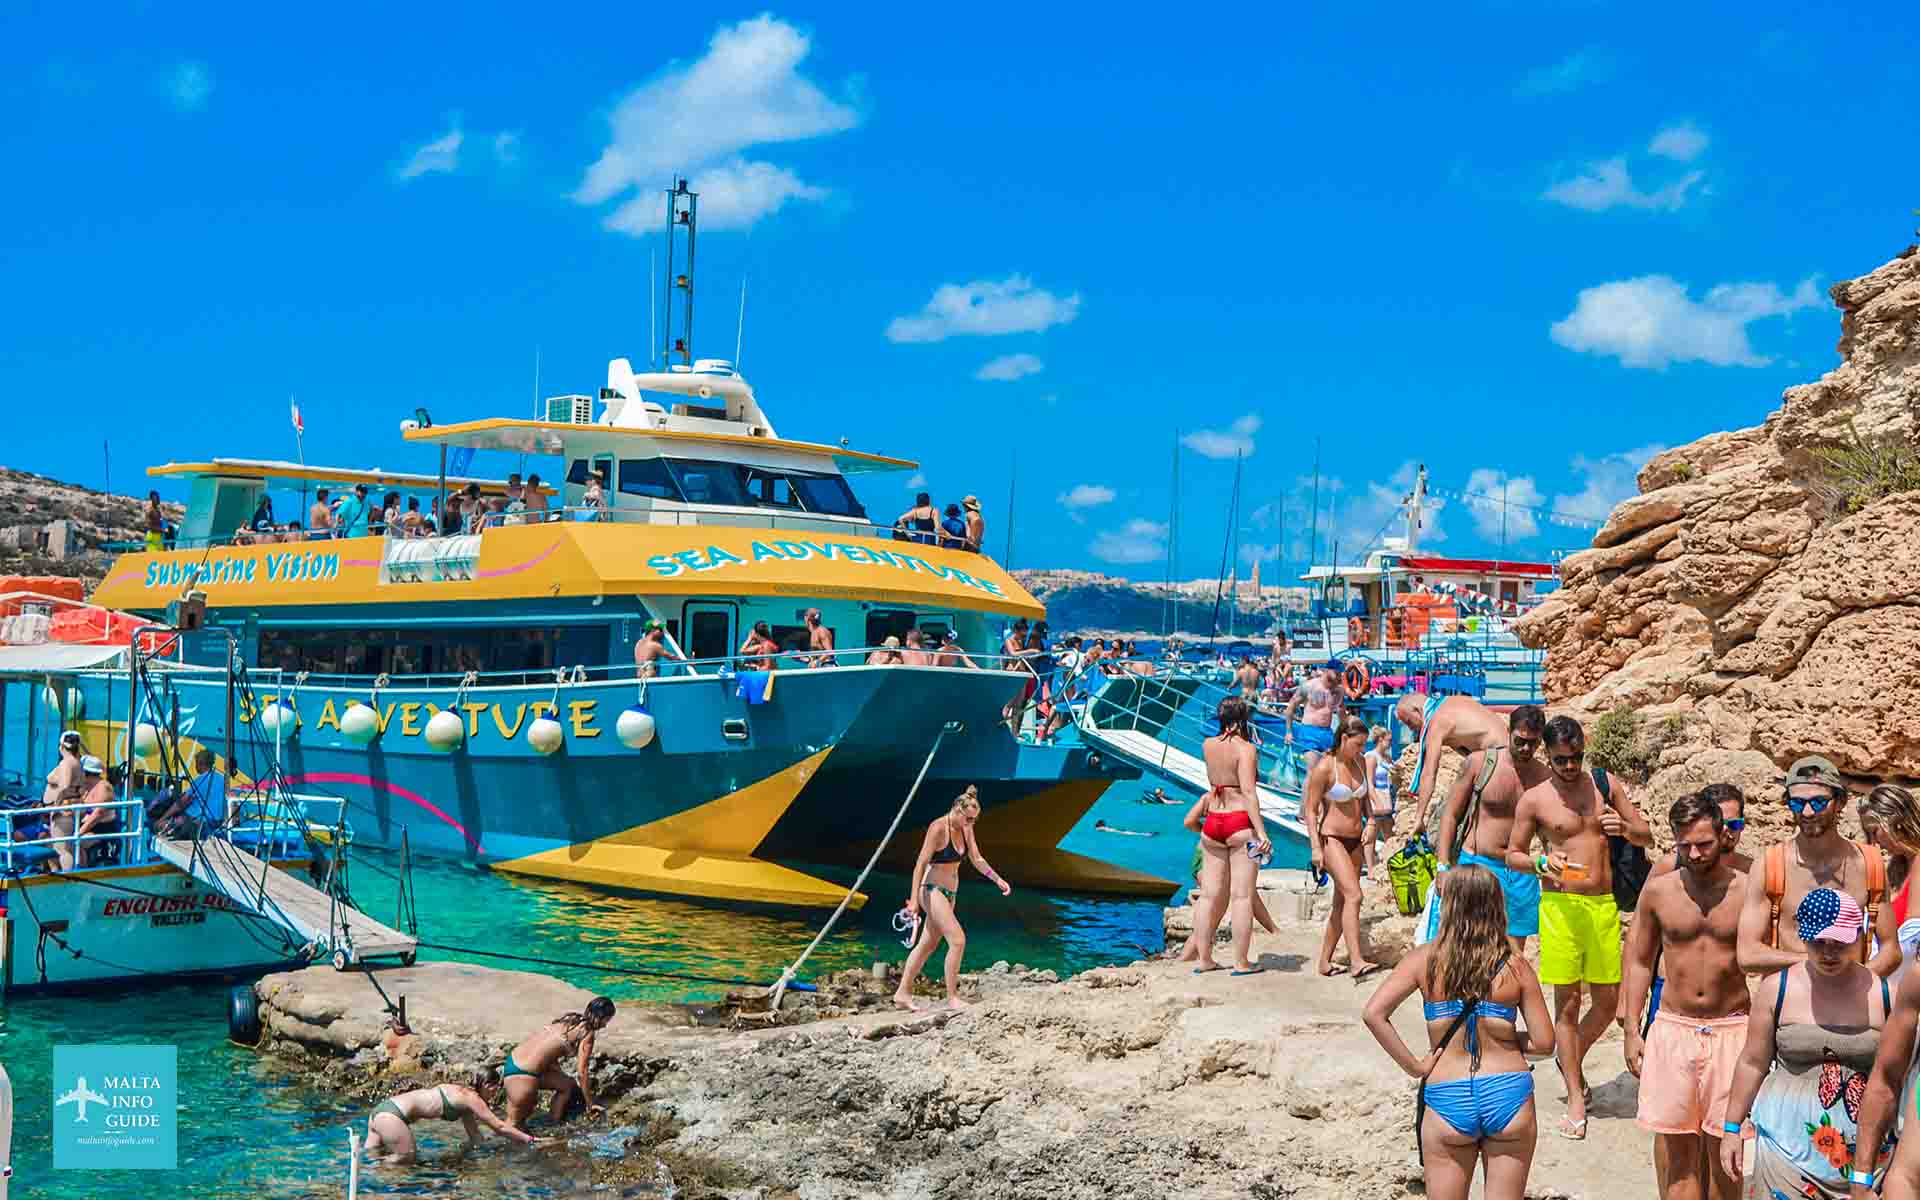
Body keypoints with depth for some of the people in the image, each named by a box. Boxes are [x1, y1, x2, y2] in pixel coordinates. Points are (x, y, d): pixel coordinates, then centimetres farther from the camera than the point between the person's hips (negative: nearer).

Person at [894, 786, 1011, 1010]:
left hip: (950, 893, 9)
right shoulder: (938, 828, -18)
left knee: (927, 945, 14)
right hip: (932, 890, -9)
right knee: (958, 940, -16)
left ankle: (903, 993, 23)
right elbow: (921, 864, -19)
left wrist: (998, 880, -2)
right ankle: (952, 998, -10)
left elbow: (977, 860, 11)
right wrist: (914, 899, -22)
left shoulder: (966, 829, 5)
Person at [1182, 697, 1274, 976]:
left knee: (1210, 895, 9)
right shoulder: (1246, 749, -9)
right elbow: (1248, 792, -19)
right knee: (1242, 895, -2)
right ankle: (1241, 963, -1)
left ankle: (1203, 958, 12)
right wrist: (1261, 831, -23)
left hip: (1213, 824, 6)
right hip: (1240, 823, -5)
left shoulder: (1207, 746, 7)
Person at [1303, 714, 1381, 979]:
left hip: (1355, 840, 8)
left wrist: (1370, 821, 3)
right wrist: (1316, 847, -17)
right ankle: (1356, 962, -27)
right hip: (1332, 839, -8)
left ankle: (1325, 961, 17)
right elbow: (1310, 810, -11)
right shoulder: (1324, 768, -13)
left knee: (1341, 902, 9)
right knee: (1353, 895, -21)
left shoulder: (1360, 762, 7)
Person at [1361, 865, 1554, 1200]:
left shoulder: (1424, 960, -3)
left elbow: (1373, 1014, -12)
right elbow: (1544, 1043, -1)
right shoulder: (1515, 966, -2)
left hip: (1447, 1098, 0)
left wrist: (1414, 1067, -5)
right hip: (1508, 1096, 0)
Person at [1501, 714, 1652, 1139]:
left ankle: (1572, 1059, 36)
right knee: (1567, 1003, 0)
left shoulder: (1606, 784, 7)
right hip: (1560, 906, -3)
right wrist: (1541, 862, -15)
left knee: (1608, 1001, 8)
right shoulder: (1534, 799, 0)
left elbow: (1647, 837, 11)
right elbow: (1512, 854, 6)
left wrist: (1625, 828, -11)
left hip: (1604, 905, 3)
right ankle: (1576, 1100, 7)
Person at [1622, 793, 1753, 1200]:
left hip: (1732, 1029, -2)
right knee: (1676, 1143, 3)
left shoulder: (1747, 889, -4)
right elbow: (1639, 960, 11)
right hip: (1671, 1028, 2)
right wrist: (1632, 1031, 7)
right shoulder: (1659, 889, 2)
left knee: (1722, 1145, 4)